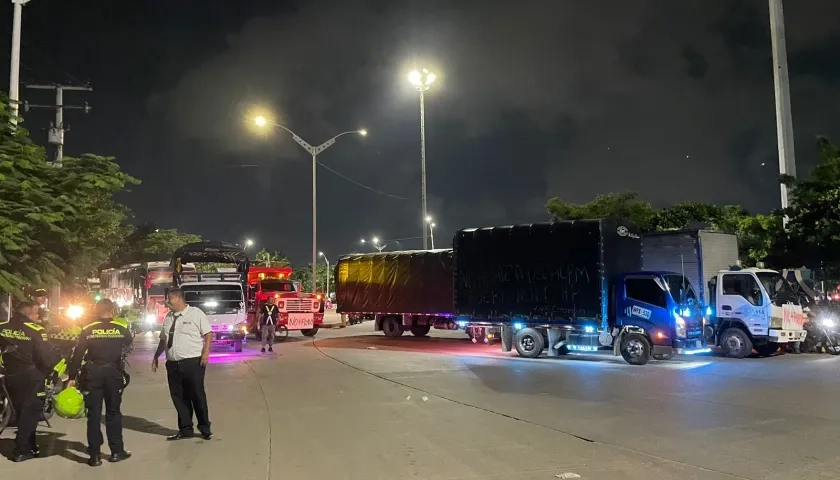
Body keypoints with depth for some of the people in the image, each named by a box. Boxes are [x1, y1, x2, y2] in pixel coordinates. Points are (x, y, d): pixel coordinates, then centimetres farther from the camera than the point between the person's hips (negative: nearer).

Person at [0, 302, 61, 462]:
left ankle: (29, 447, 24)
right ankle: (21, 451, 0)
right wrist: (62, 363, -1)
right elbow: (47, 355, -16)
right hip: (31, 377, -6)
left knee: (22, 412, 17)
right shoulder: (35, 330, -14)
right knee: (30, 412, 2)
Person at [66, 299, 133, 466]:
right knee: (113, 412, 12)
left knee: (94, 414, 6)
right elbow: (129, 342, 19)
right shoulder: (122, 328, -3)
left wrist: (72, 377, 3)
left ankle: (95, 455, 8)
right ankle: (117, 451, 16)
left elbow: (77, 355, -3)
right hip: (114, 373, 0)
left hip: (92, 374, 0)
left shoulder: (87, 330, -4)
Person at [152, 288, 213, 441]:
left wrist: (205, 352, -18)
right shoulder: (168, 317, 15)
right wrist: (156, 357, 22)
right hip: (173, 364, 6)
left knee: (197, 396, 2)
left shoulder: (196, 313, -4)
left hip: (193, 362, -6)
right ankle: (186, 429, 21)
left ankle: (205, 428, 17)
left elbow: (208, 334, -7)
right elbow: (163, 339, 24)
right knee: (178, 397, 9)